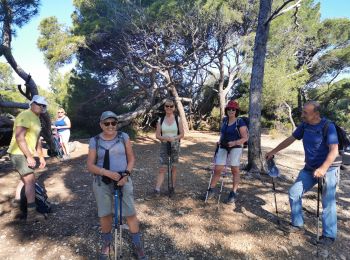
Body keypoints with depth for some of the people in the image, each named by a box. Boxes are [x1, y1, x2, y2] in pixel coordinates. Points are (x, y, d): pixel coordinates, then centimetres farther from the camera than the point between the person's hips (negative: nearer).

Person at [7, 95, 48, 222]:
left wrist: (41, 156, 18)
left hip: (26, 154, 10)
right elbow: (19, 137, -26)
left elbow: (37, 139, 19)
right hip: (19, 153, -10)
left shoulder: (36, 119, 14)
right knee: (30, 180, -10)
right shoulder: (25, 115, -17)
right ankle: (32, 213, -5)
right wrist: (30, 157, -27)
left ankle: (17, 208, 31)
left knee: (25, 180, 19)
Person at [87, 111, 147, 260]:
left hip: (123, 180, 0)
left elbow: (131, 158, 2)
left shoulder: (123, 137, -2)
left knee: (130, 213, 3)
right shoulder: (95, 141, -3)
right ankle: (106, 243, 38)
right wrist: (107, 172, -20)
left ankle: (138, 245, 24)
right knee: (105, 214, 13)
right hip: (102, 183, 1)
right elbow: (90, 166, -3)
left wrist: (126, 174, -14)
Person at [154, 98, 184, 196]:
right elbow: (157, 135, -2)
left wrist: (174, 138, -20)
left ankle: (173, 187, 24)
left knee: (173, 167, 10)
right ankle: (157, 189, -4)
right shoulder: (160, 120, 0)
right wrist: (166, 138, -20)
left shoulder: (178, 119, -3)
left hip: (175, 146, 0)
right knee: (162, 169, -4)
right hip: (164, 145, 0)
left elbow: (182, 134, -2)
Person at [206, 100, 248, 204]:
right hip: (223, 148, 4)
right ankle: (211, 189, 17)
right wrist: (220, 140, 11)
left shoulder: (240, 122, -8)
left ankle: (233, 193, 15)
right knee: (217, 169, 2)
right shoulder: (225, 120, 8)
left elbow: (245, 138, -10)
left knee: (235, 170, 4)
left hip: (235, 148, -4)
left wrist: (235, 142, -25)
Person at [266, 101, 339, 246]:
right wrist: (273, 151, 11)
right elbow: (290, 139, 11)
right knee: (294, 192, 3)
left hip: (328, 169, -6)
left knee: (328, 202, -4)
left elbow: (334, 150, -24)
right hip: (309, 169, 6)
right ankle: (297, 225, 17)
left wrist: (323, 168, -38)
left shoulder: (328, 126, -17)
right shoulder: (304, 125, 1)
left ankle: (328, 235, 11)